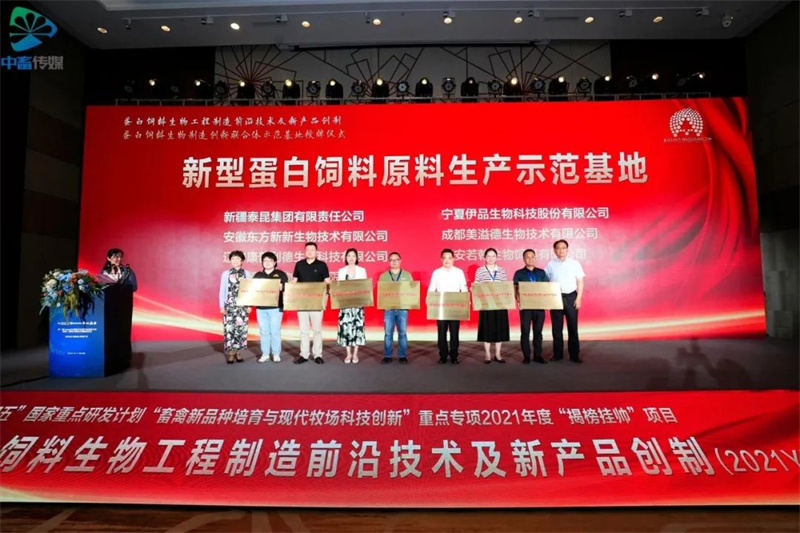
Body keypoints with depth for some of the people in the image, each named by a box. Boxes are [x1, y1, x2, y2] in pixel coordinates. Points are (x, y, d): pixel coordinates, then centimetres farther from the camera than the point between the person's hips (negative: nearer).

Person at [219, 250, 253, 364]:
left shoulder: (248, 274, 5)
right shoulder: (225, 274, 6)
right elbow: (222, 291, 6)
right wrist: (221, 306, 0)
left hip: (243, 305, 0)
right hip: (229, 305, 0)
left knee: (241, 328, 0)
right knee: (229, 328, -4)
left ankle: (238, 353, 11)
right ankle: (231, 354, 5)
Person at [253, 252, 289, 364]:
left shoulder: (281, 274, 4)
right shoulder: (258, 275, 15)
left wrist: (282, 288, -22)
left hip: (276, 307, -3)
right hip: (261, 307, 4)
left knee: (275, 331, -1)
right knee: (263, 331, 6)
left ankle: (276, 354, 7)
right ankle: (265, 354, 13)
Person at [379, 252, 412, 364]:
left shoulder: (407, 275, 8)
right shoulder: (383, 276, 8)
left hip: (403, 308, 0)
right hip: (389, 309, 0)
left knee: (402, 333, 3)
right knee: (388, 333, 2)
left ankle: (402, 356, 10)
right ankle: (387, 356, 9)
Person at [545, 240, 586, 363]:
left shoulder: (574, 263, 3)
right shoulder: (550, 264, 4)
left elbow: (580, 282, 3)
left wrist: (578, 298, -5)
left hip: (571, 297, 0)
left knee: (573, 326, 3)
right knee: (557, 327, 6)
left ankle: (574, 355, 10)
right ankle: (557, 354, 16)